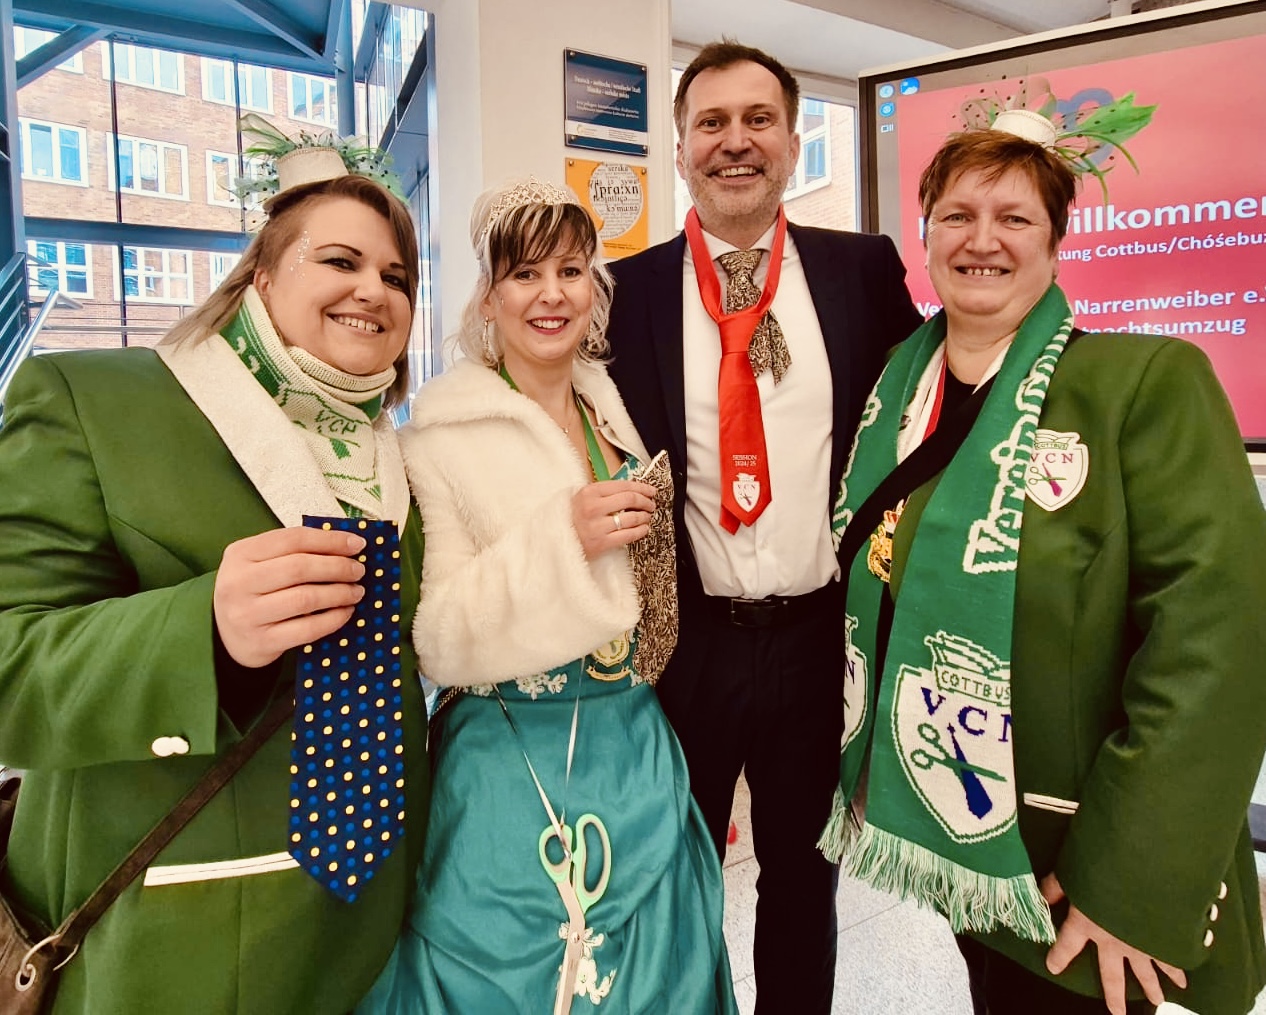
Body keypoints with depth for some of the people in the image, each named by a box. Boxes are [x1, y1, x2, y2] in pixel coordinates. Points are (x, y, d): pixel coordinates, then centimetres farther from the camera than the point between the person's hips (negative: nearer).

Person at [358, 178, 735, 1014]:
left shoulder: (617, 414, 5)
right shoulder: (440, 438, -12)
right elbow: (436, 641, -17)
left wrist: (646, 542, -2)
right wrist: (561, 538, -26)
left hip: (637, 758, 6)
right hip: (509, 773, -5)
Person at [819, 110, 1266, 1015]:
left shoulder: (1149, 381, -15)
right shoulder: (896, 383, 1)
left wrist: (1128, 884, -21)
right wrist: (859, 776, 6)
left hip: (1070, 863, -4)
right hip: (946, 829, 4)